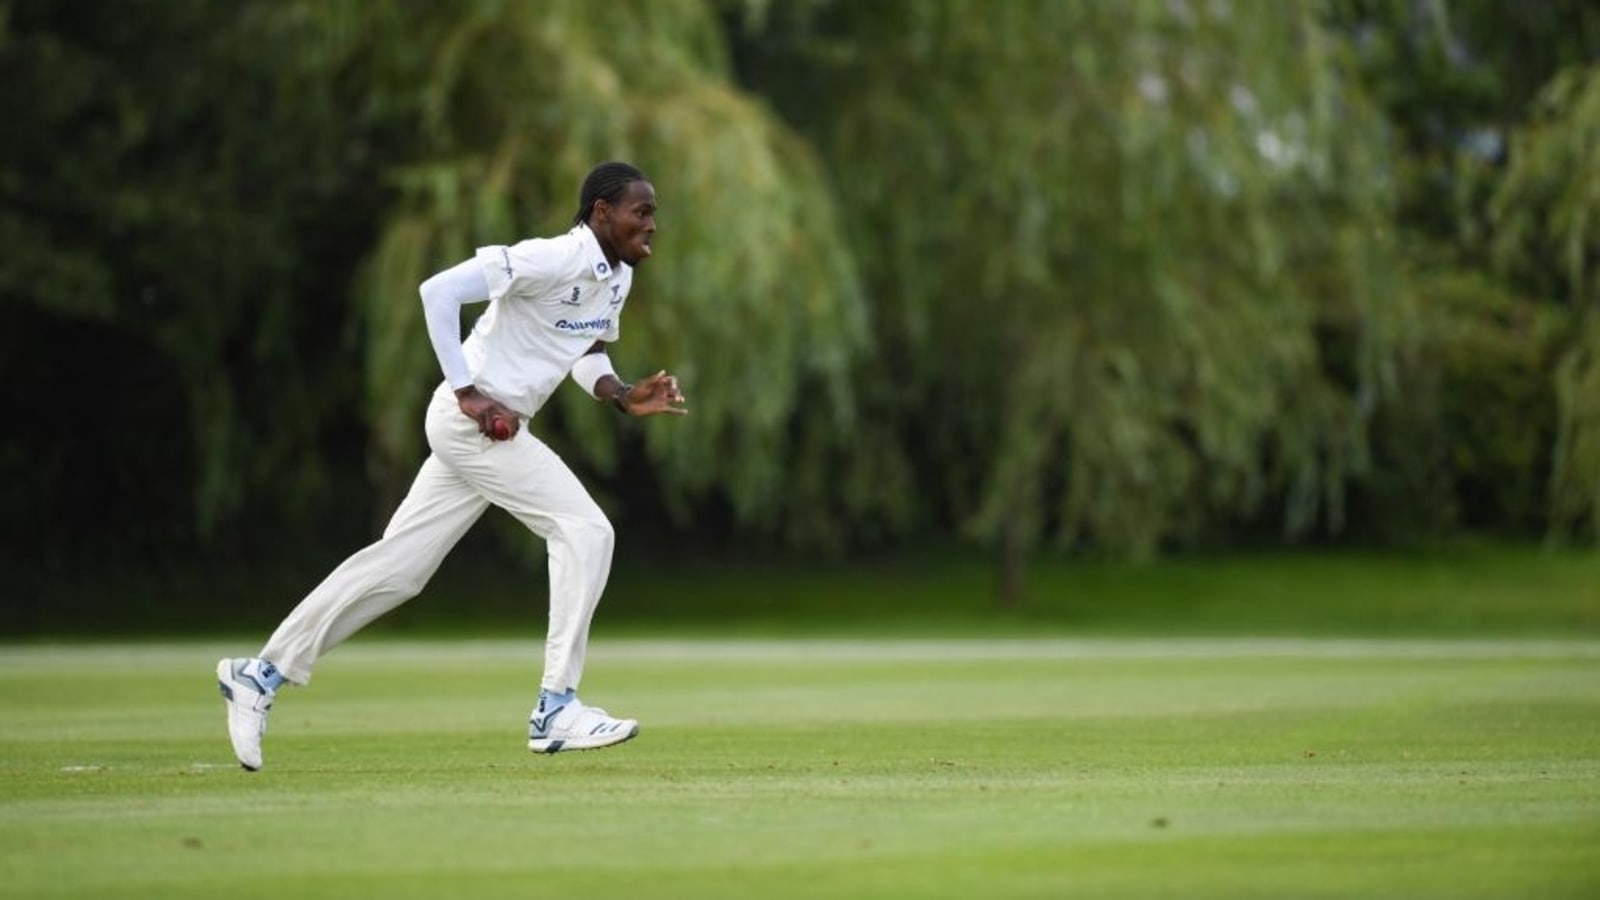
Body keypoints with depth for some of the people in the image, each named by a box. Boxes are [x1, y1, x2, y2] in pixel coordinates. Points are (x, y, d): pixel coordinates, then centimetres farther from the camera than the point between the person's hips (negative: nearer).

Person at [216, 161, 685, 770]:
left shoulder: (617, 275, 11)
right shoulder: (554, 260, -18)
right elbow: (440, 290, -23)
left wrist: (625, 397, 4)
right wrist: (469, 394, -23)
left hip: (491, 428, 9)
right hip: (474, 420, -9)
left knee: (399, 566, 9)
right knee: (584, 530, -12)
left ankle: (261, 676, 16)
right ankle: (556, 709, -9)